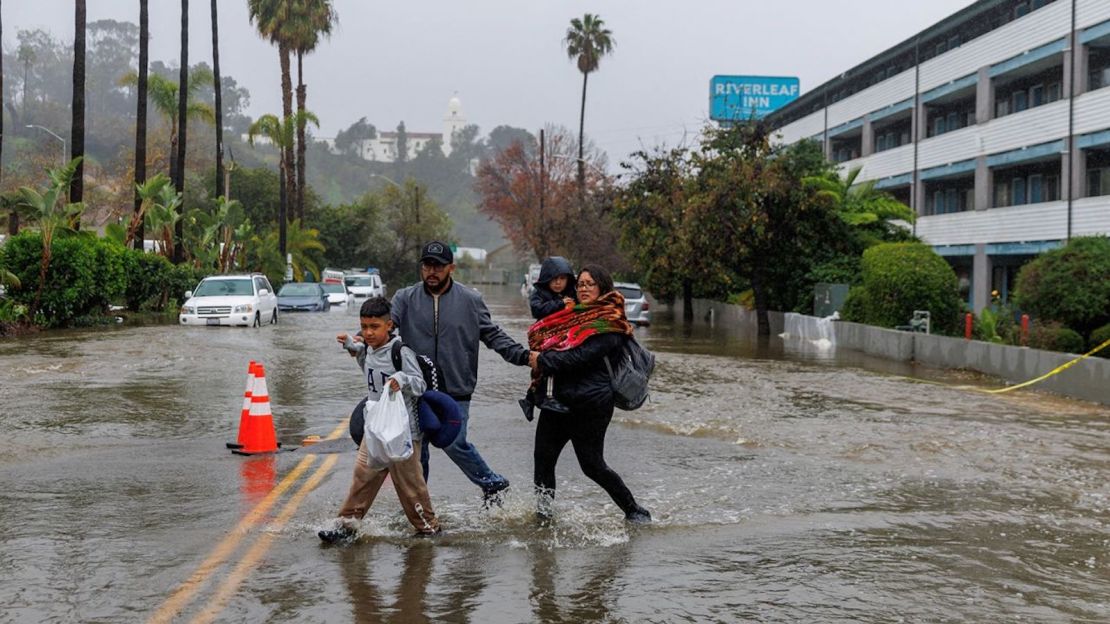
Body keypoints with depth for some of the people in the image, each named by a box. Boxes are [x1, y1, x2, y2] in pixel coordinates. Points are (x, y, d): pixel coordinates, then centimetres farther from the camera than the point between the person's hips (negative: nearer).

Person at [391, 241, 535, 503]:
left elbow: (494, 336, 6)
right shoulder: (405, 298, 3)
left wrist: (523, 356, -5)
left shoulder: (470, 300, 2)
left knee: (454, 443, -9)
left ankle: (492, 483, 14)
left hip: (455, 390, -2)